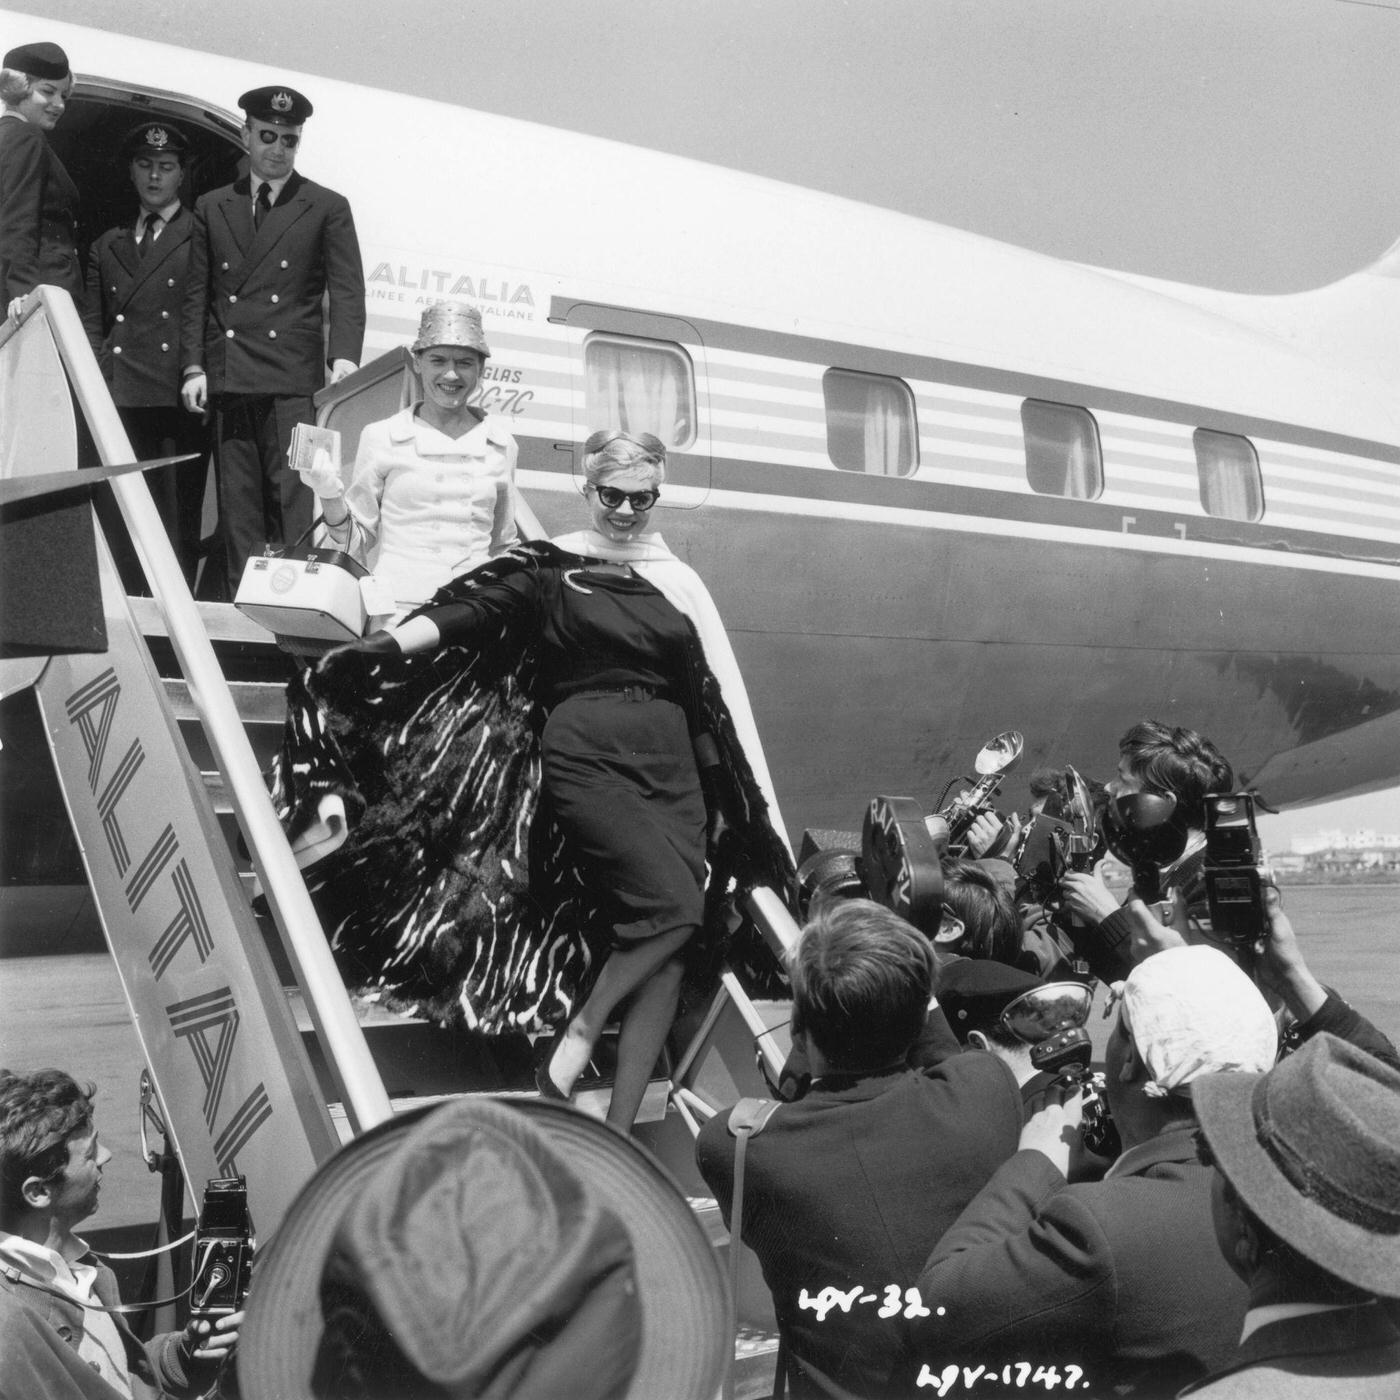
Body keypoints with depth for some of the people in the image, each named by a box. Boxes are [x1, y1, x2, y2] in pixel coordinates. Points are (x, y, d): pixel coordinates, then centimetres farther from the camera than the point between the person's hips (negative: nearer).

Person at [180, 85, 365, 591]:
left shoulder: (327, 208, 8)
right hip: (227, 379, 3)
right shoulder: (212, 207, 16)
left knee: (293, 501, -9)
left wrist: (344, 358, -14)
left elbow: (347, 292, 1)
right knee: (237, 505, 4)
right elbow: (197, 295, 15)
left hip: (293, 380, -3)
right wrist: (194, 366, 5)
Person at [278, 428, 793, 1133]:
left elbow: (724, 697, 16)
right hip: (584, 754, -4)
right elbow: (464, 613, -2)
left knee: (673, 943, -8)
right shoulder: (553, 566, 10)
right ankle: (573, 1040, -5)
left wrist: (760, 816, 13)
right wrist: (381, 646, -19)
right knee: (673, 905, -23)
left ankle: (620, 1126, -1)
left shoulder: (680, 582, 17)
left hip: (672, 762, 4)